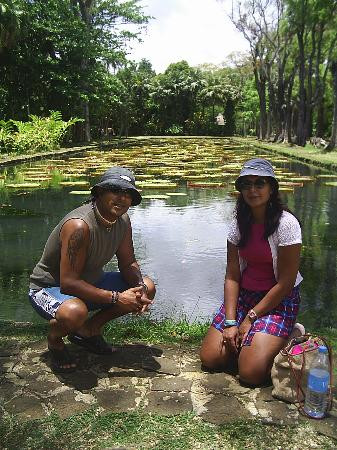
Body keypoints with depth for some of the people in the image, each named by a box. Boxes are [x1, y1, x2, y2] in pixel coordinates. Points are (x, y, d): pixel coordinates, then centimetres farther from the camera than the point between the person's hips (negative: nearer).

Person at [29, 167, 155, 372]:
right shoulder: (79, 225, -32)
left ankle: (88, 330, 14)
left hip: (89, 282, 8)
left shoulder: (123, 220, -7)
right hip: (49, 288, -8)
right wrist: (116, 298, -32)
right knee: (74, 312, -42)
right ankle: (55, 340, -2)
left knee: (147, 288, 2)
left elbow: (128, 264, 3)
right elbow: (68, 282, -33)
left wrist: (139, 288, -18)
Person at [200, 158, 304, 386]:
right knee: (210, 359, -5)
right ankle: (246, 337, 19)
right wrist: (230, 322, -11)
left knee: (251, 373, -16)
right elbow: (232, 276, -2)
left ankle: (290, 337, 10)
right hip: (244, 295, 5)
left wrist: (250, 318, -12)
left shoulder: (286, 224, -17)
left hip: (279, 300, -5)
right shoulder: (240, 223, 1)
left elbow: (285, 283, -15)